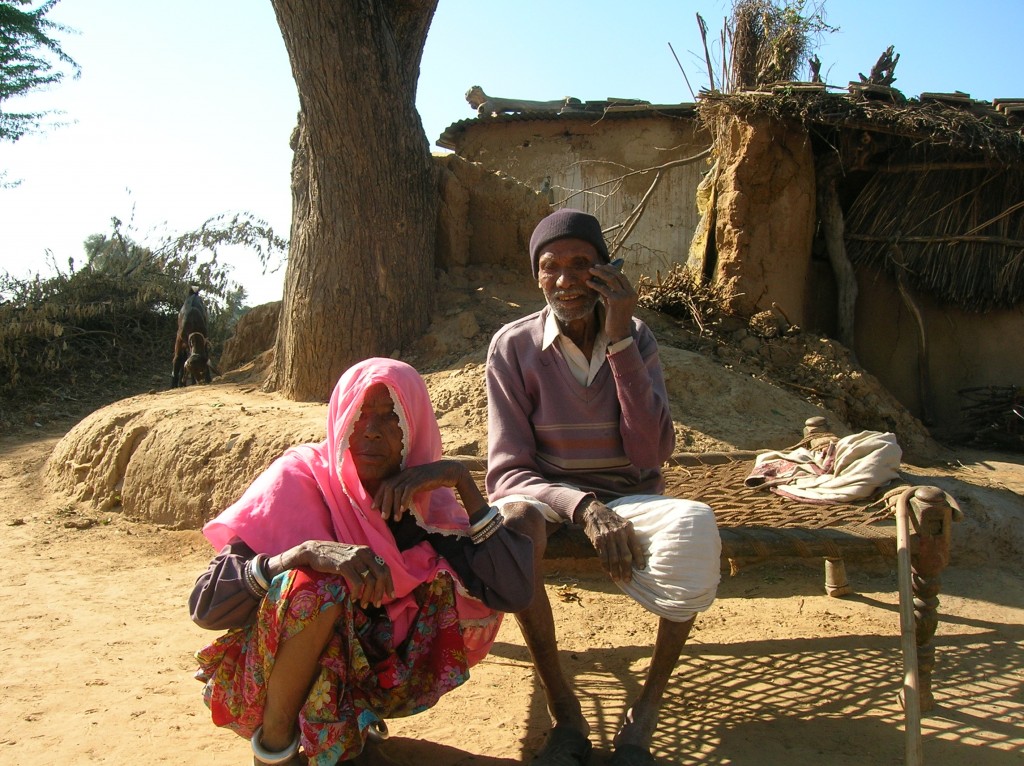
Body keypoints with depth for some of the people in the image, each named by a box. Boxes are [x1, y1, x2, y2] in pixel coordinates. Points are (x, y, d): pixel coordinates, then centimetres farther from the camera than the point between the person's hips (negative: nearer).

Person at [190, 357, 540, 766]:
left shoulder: (427, 499, -8)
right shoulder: (299, 479, -17)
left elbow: (515, 591, -17)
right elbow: (205, 606, -24)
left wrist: (461, 480, -24)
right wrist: (305, 552, -40)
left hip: (370, 668, 4)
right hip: (268, 681, -4)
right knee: (317, 585, -35)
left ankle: (354, 716, -1)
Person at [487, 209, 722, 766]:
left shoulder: (637, 338, -2)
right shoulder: (513, 346, -7)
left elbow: (650, 456, -14)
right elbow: (506, 473, -12)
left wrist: (619, 340, -20)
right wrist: (584, 508, -30)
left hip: (630, 500, 1)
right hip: (550, 499, -1)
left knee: (697, 527, -32)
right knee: (511, 522, -36)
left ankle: (643, 718, -16)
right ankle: (565, 715, -18)